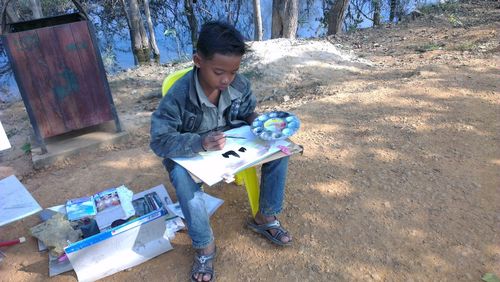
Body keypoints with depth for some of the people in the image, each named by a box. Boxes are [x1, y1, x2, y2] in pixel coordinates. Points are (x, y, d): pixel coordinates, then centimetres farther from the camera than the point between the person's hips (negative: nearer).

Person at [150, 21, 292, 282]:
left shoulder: (240, 84, -14)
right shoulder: (178, 96, -29)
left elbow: (248, 113, 4)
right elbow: (160, 140, -30)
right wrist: (200, 143, -45)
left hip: (231, 143, 4)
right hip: (191, 152, -4)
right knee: (182, 177, -38)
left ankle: (265, 218, 4)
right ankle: (205, 247, -15)